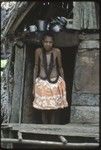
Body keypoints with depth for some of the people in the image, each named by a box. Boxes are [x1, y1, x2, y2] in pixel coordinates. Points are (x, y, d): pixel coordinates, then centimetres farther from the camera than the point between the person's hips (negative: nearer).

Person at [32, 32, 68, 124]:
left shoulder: (57, 52, -8)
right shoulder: (38, 51, -7)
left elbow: (60, 68, 2)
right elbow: (36, 68, 1)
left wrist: (63, 83, 5)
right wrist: (34, 85, 2)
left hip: (54, 82, 0)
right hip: (42, 83, 1)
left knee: (52, 110, 2)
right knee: (43, 109, 3)